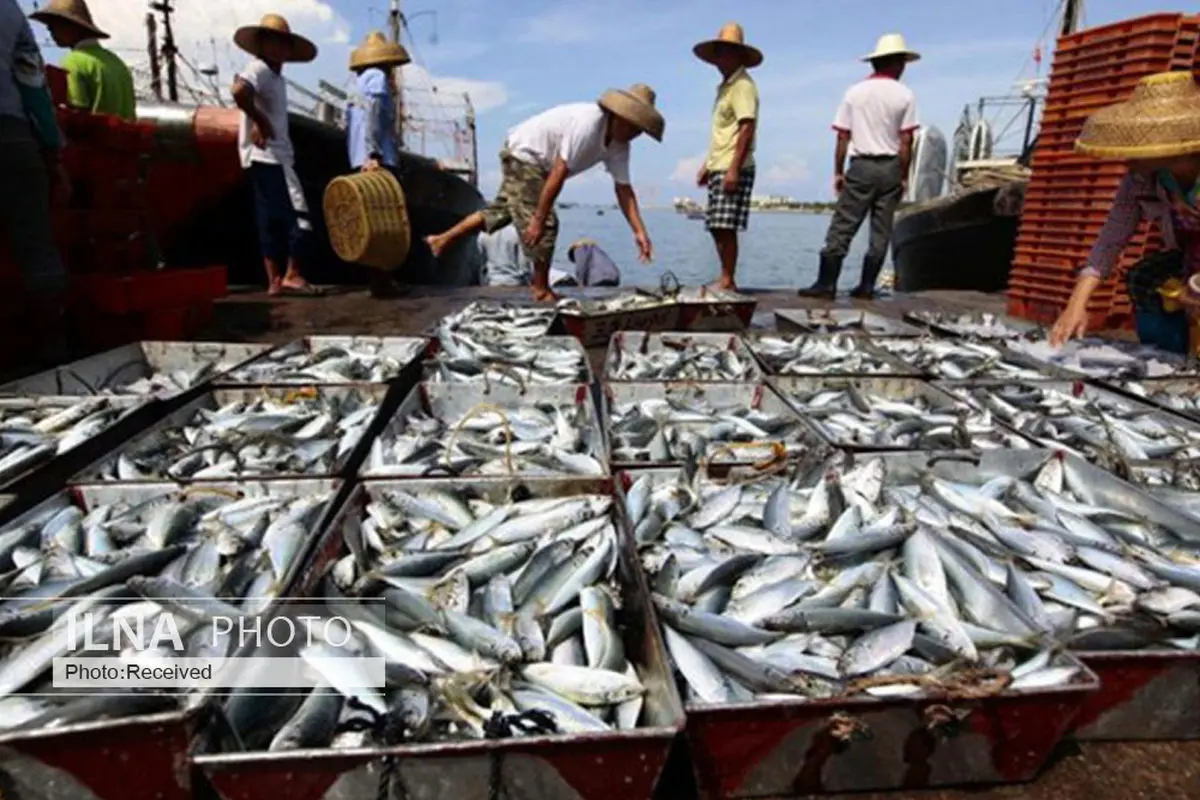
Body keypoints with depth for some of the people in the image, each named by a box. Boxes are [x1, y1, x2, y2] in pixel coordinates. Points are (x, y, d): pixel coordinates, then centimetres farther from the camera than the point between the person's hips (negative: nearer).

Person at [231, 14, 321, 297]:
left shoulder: (276, 75, 20)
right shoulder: (259, 68, -9)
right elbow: (239, 92, -28)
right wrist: (259, 122, -18)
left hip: (274, 155, 10)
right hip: (267, 155, -10)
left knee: (272, 221, 7)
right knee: (298, 215, -11)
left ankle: (275, 281, 9)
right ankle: (292, 275, -8)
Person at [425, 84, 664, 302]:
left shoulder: (619, 145, -7)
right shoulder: (587, 124, -32)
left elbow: (624, 189, -7)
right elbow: (558, 174, -34)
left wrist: (640, 231, -17)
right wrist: (538, 220, -33)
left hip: (538, 163, 9)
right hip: (523, 153, -9)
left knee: (501, 211, 18)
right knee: (545, 225, -13)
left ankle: (442, 240, 31)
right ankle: (541, 290, 2)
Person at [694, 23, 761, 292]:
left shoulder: (743, 85, -7)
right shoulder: (725, 86, 22)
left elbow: (747, 129, -17)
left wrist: (734, 169, -24)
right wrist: (707, 164, 22)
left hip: (733, 169, -9)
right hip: (719, 168, 10)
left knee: (725, 227, -11)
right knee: (717, 227, 9)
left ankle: (727, 282, -6)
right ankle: (726, 280, 14)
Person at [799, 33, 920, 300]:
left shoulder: (855, 92, 3)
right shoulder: (905, 95, 1)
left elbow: (843, 137, 1)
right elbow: (906, 141, -2)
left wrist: (838, 171, 7)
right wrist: (904, 176, 4)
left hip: (861, 167, 0)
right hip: (890, 167, 1)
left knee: (841, 228, -2)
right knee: (881, 232, 6)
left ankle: (826, 284, -7)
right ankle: (866, 286, 7)